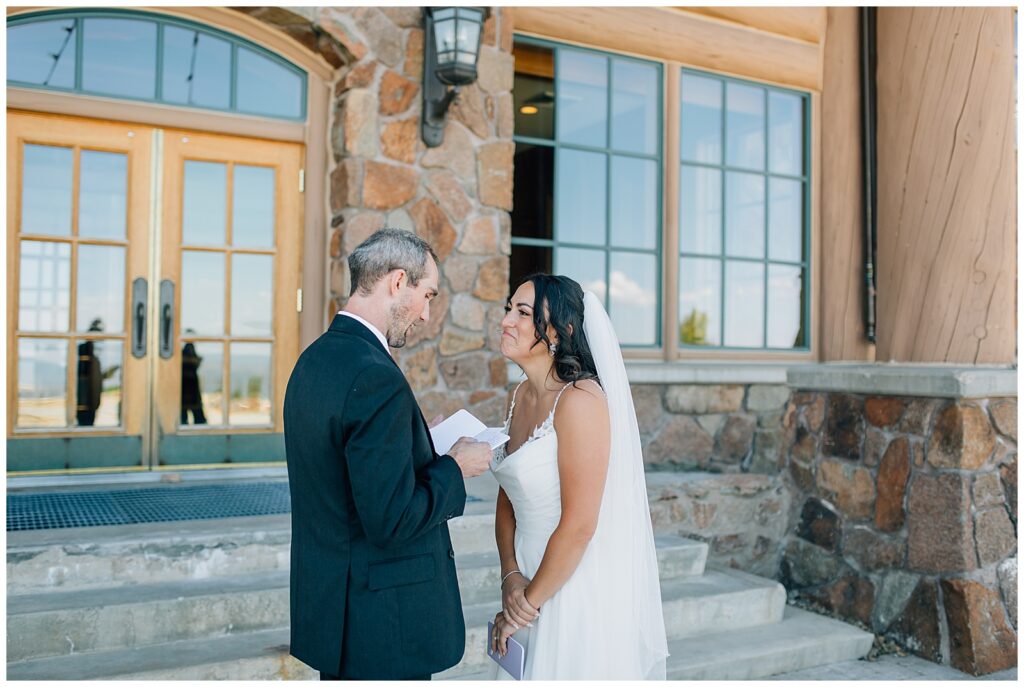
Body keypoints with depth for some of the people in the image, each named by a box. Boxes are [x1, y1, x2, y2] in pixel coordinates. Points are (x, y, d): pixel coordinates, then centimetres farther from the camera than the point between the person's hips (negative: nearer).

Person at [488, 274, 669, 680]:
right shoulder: (522, 395, 4)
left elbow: (579, 525, -22)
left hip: (578, 586, -7)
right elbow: (507, 500, 9)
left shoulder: (580, 399, -20)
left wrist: (530, 601, -12)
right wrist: (511, 577, -4)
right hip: (531, 583, 8)